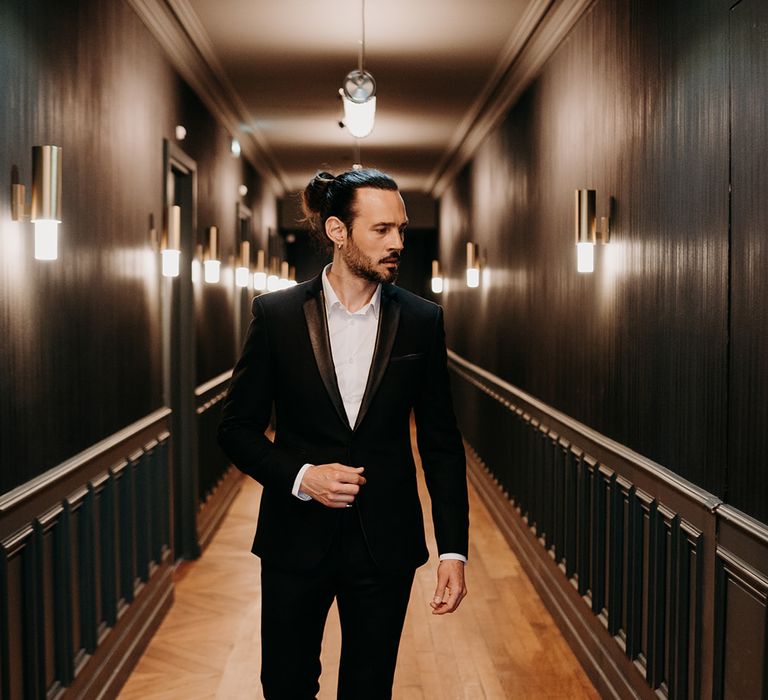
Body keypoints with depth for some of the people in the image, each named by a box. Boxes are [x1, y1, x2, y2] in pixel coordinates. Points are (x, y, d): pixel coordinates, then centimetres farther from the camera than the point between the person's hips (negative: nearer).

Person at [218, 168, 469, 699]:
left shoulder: (422, 321, -2)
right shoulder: (277, 314, -5)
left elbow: (442, 443, 1)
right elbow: (237, 427, 0)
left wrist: (454, 550, -4)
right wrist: (299, 476, -17)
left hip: (385, 541, 1)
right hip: (297, 537, 0)